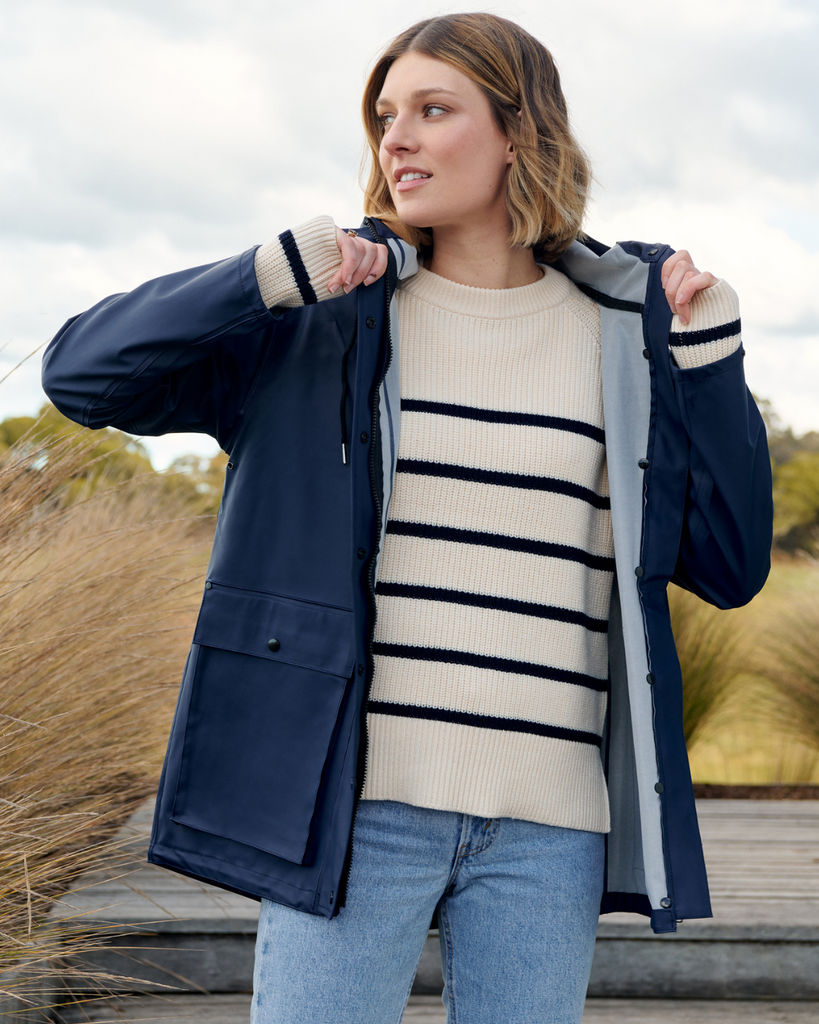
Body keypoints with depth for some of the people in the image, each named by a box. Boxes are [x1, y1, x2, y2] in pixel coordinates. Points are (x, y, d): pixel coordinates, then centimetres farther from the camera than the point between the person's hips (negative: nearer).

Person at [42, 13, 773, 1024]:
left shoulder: (623, 331, 7)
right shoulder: (328, 318, 3)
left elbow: (730, 569, 8)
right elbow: (81, 372, 0)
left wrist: (710, 355, -1)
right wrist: (268, 276, -12)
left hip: (547, 822, 2)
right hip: (358, 798, -1)